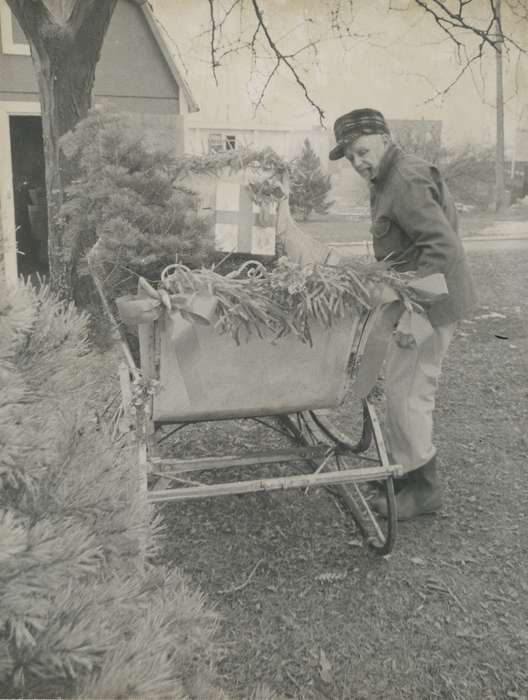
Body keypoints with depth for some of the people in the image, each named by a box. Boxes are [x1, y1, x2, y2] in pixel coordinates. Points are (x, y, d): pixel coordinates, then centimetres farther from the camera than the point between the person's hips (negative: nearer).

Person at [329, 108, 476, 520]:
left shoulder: (407, 182, -18)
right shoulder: (389, 179, 14)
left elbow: (443, 246, -27)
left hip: (430, 302, -10)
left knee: (406, 393, -5)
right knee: (403, 388, 18)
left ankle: (422, 488, 8)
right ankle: (406, 467, 32)